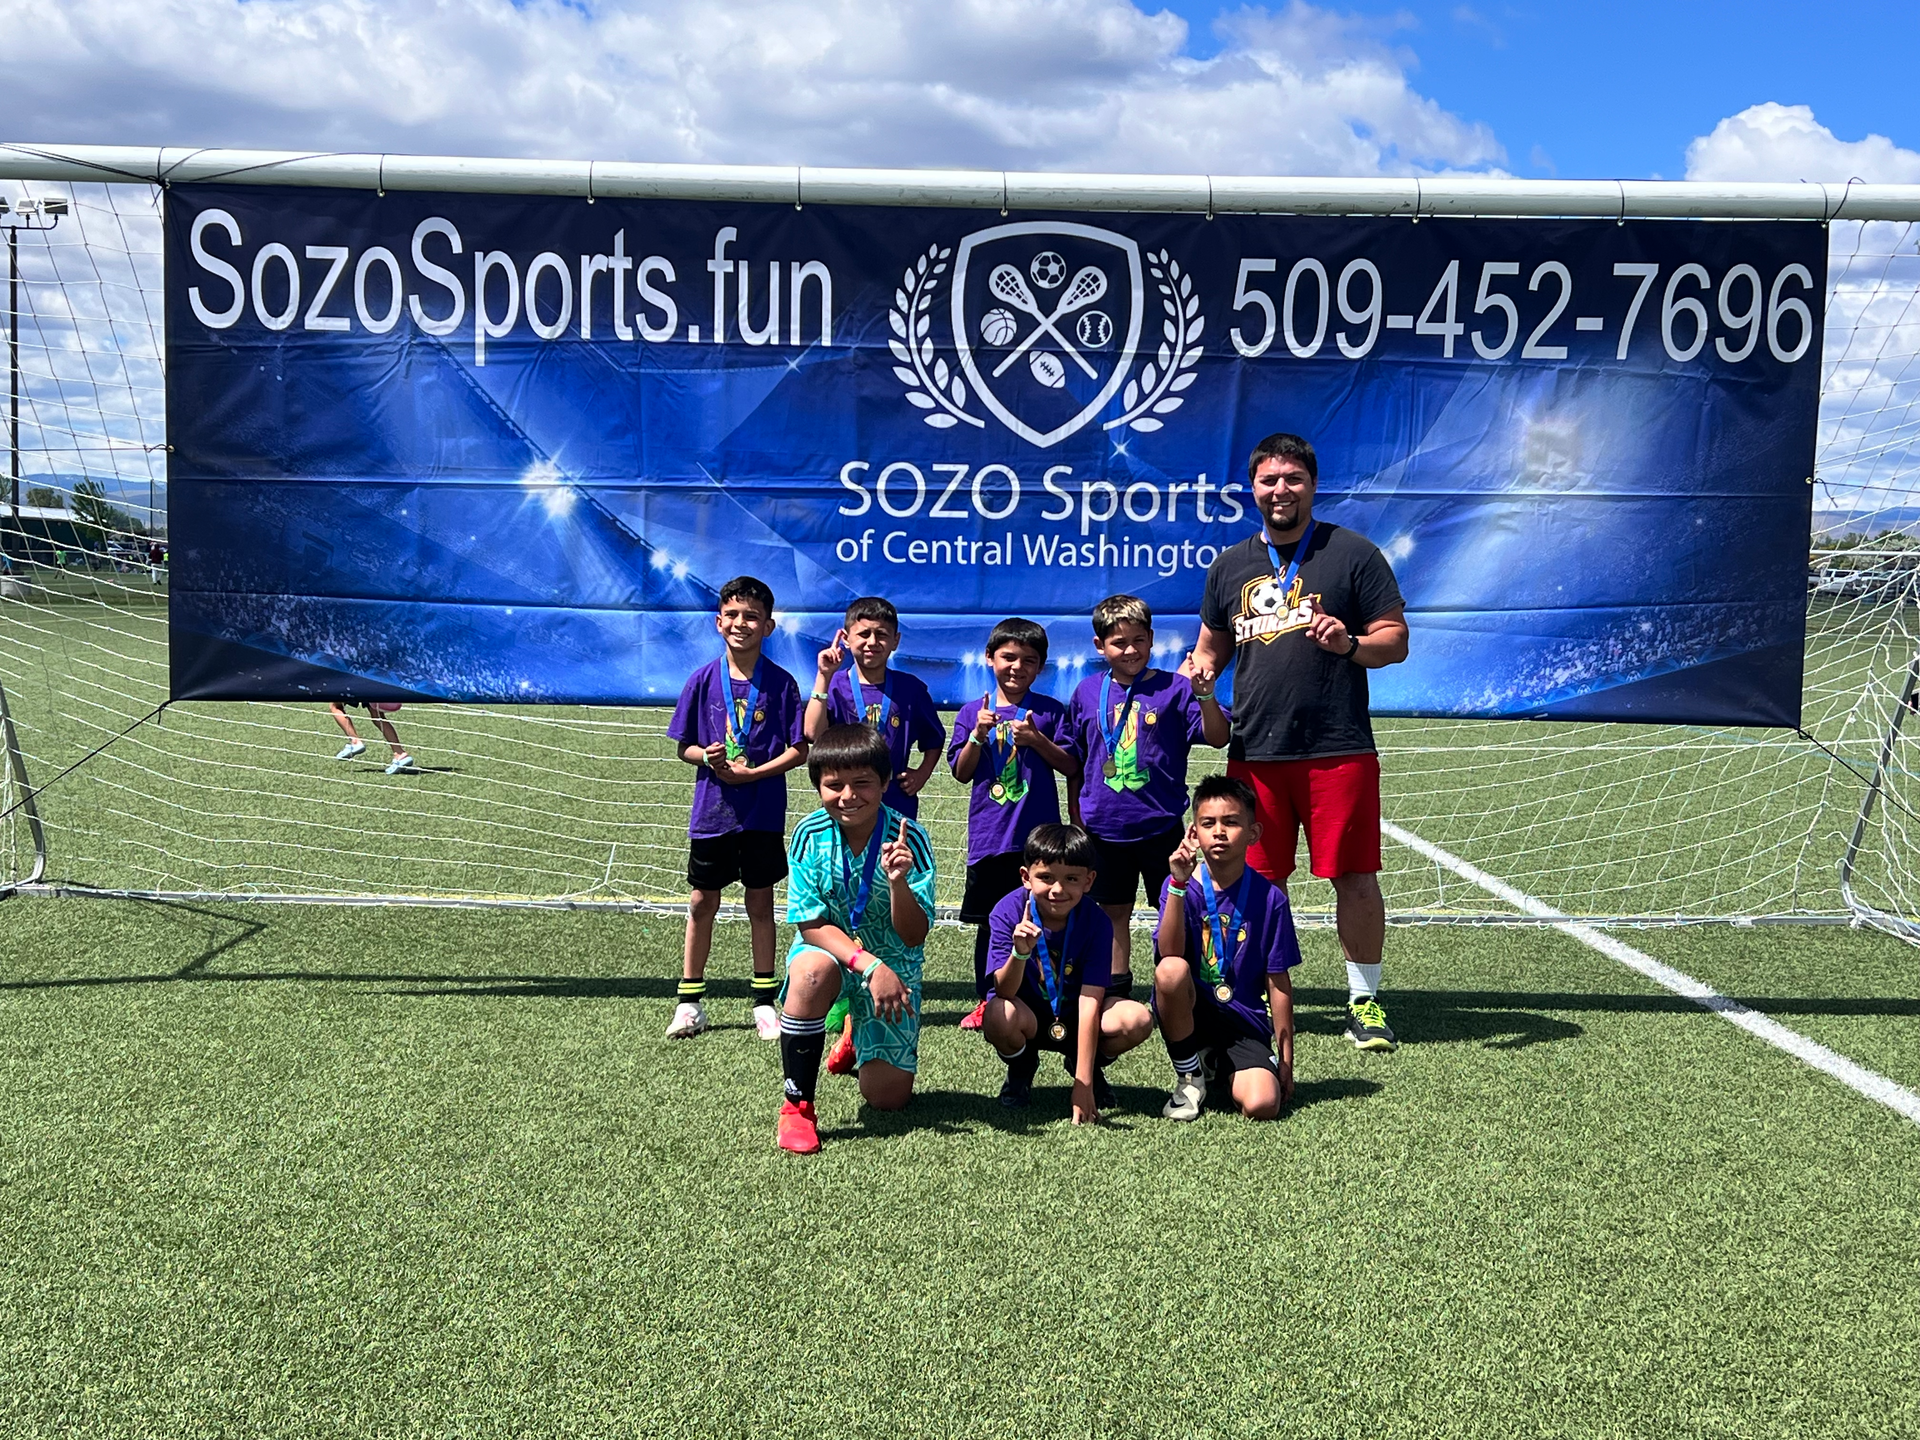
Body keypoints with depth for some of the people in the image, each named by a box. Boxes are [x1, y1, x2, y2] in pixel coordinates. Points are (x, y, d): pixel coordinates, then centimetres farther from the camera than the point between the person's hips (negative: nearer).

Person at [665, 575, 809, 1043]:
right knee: (702, 903, 7)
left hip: (764, 813, -1)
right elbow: (683, 746, 6)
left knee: (760, 904, 7)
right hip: (711, 810, 1)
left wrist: (750, 772, -15)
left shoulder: (781, 683, -3)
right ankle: (690, 1002, 17)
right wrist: (706, 756, -15)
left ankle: (765, 1003, 17)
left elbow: (799, 750, -4)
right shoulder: (703, 680, 1)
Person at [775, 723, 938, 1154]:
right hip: (828, 947, -1)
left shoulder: (908, 838, -19)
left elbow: (913, 937, -19)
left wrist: (899, 883, -39)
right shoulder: (810, 835, -17)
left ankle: (860, 1034, 36)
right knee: (811, 971, -39)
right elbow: (810, 924, -17)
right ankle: (797, 1105, -21)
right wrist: (870, 966, -30)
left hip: (893, 962, 1)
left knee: (887, 1097, -1)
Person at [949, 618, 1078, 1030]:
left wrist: (1036, 738, -13)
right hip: (989, 837, 1)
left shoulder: (1050, 710, 4)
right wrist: (978, 733, -12)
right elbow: (962, 773, 2)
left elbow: (1070, 766, 1)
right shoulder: (972, 712, 7)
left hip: (1039, 835, -1)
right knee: (988, 922, 8)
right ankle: (985, 1002, 19)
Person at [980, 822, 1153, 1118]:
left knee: (1138, 1019, -28)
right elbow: (1004, 991, -26)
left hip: (1074, 1017, 1)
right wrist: (1020, 952, -48)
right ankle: (1020, 1068, 2)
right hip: (1028, 1017, -1)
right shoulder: (1008, 912, -21)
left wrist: (1083, 1083, -28)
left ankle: (1087, 1067, 7)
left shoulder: (1096, 921, -21)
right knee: (1000, 1015, -36)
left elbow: (1090, 1003, -24)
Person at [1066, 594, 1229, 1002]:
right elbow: (1075, 761, 13)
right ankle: (1116, 989, 24)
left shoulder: (1174, 688, -5)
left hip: (1160, 826, -3)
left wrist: (1206, 697, -29)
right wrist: (1076, 816, 13)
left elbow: (1217, 738, -13)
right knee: (1113, 911, 13)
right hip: (1104, 827, 3)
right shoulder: (1088, 692, 4)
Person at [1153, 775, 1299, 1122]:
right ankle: (1190, 1077, -8)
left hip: (1244, 1021, 0)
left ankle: (1225, 1069, 13)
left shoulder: (1269, 898, -5)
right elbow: (1168, 954, -22)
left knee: (1263, 1104, -26)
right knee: (1172, 970, -34)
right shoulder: (1184, 887, -6)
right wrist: (1179, 884, -31)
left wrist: (1285, 1059, 1)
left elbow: (1278, 982, 0)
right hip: (1190, 1012, 0)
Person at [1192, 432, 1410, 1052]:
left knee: (1355, 879, -1)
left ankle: (1364, 1001, 13)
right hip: (1254, 753, 3)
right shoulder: (1229, 565, 14)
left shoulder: (1353, 553, 2)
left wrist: (1350, 644, -19)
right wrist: (1197, 670, 2)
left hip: (1338, 750, -3)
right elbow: (1214, 645, 24)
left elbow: (1396, 640, 0)